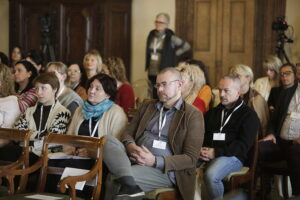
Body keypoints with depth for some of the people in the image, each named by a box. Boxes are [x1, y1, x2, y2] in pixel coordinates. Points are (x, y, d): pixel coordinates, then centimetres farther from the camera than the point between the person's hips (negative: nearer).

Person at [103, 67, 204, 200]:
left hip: (164, 170, -6)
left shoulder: (193, 115, 0)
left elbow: (191, 159, -7)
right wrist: (131, 146, -11)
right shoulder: (147, 106, 20)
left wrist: (155, 161, -20)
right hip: (136, 159, 7)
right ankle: (129, 185, -44)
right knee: (107, 140, -29)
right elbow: (127, 132, 16)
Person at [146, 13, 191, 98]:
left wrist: (174, 53, 2)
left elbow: (186, 46, 3)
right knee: (153, 95, 6)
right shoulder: (151, 35, 8)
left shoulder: (170, 38, -7)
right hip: (152, 73, 5)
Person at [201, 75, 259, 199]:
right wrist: (201, 150, -6)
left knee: (210, 175, -36)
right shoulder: (213, 112, 26)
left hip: (232, 156, -4)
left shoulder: (249, 115, 6)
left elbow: (243, 145, -6)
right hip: (206, 155, 4)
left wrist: (216, 152, -14)